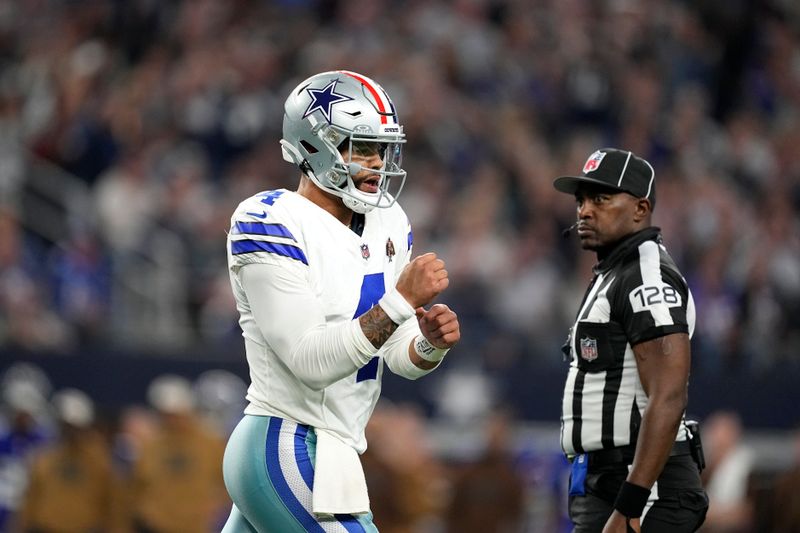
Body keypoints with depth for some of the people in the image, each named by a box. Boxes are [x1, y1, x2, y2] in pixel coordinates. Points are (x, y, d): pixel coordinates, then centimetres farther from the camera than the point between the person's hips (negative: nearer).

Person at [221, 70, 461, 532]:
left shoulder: (387, 224, 12)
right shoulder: (272, 225, -14)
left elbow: (401, 357, 13)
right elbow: (311, 361, -22)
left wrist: (431, 342, -10)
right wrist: (402, 300, -27)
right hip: (290, 456, -9)